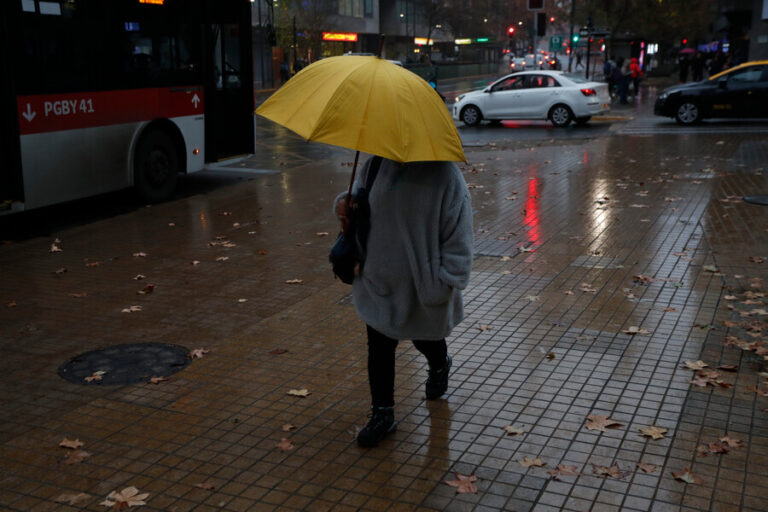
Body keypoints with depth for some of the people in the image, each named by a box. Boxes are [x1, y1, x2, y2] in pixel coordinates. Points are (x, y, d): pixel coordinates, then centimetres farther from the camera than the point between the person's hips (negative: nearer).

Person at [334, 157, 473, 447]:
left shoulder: (445, 177, -18)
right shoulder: (376, 166, -4)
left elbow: (458, 238, -15)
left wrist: (448, 281, -18)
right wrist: (344, 204, -8)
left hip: (423, 286, -3)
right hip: (378, 281, 3)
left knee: (426, 337, 22)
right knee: (379, 348, 7)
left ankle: (439, 367, 58)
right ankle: (382, 414, 23)